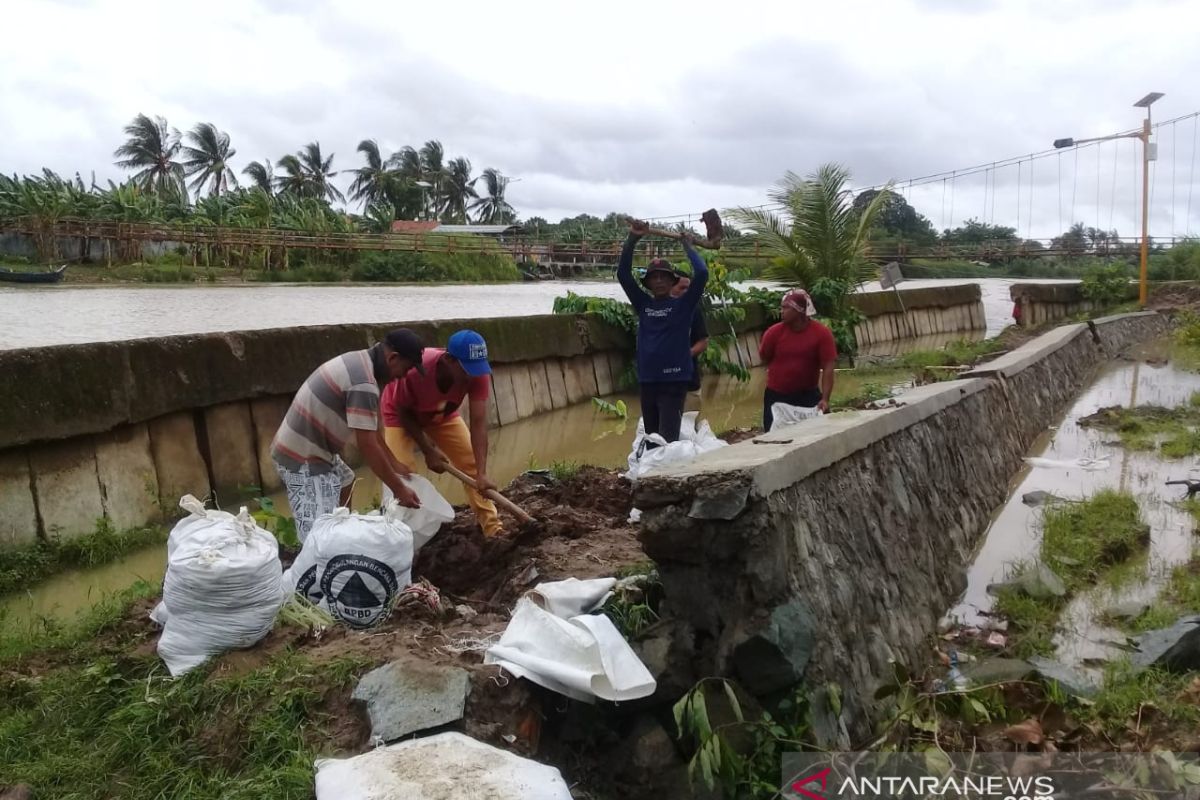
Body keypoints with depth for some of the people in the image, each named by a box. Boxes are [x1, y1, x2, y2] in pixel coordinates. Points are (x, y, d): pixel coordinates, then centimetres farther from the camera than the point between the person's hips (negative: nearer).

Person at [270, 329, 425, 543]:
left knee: (345, 480, 32)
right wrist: (398, 489, -15)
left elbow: (369, 430, 16)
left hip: (303, 446, 11)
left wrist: (394, 464, 19)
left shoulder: (358, 361, 7)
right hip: (303, 459, -11)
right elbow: (368, 446, -23)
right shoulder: (364, 383, -24)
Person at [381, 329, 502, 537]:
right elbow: (403, 413, -24)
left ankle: (493, 528, 7)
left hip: (443, 415, 4)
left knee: (472, 463, -2)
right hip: (402, 414, -3)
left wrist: (482, 473, -40)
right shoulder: (416, 370, -42)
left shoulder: (478, 373, -33)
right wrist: (428, 451, -25)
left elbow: (479, 423, -33)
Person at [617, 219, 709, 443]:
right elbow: (623, 274, 4)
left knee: (668, 441, -9)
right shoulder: (643, 304, 10)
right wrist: (632, 239, -4)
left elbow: (702, 274, -11)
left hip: (674, 381, -4)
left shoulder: (683, 305, 1)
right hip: (647, 381, 4)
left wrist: (687, 246, 0)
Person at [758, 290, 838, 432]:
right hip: (776, 396, 1)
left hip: (809, 395, 0)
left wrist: (825, 399, -23)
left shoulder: (822, 333, -13)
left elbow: (827, 368, -15)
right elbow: (765, 359, 6)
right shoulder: (774, 332, -10)